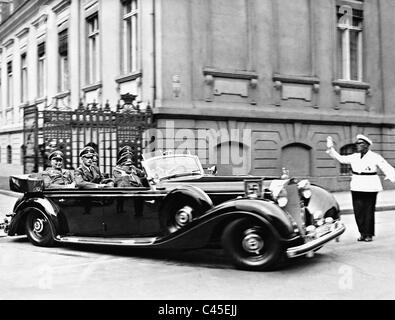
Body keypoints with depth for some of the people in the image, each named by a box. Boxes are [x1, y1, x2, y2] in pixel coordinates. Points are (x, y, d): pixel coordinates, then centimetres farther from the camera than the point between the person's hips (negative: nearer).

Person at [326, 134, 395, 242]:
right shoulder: (354, 157, 10)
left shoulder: (375, 157, -4)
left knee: (369, 211, -1)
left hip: (370, 188, -5)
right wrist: (331, 149, 13)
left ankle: (369, 234, 10)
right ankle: (363, 233, 15)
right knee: (358, 211, 3)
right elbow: (340, 158, 18)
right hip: (356, 188, 5)